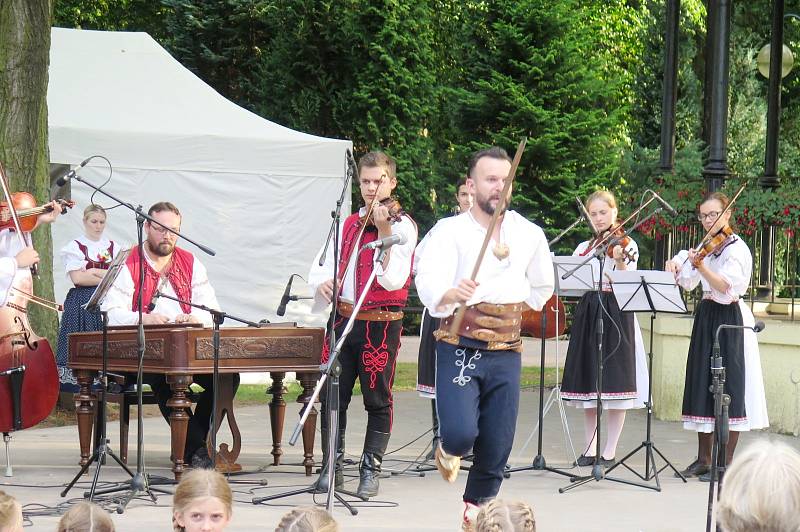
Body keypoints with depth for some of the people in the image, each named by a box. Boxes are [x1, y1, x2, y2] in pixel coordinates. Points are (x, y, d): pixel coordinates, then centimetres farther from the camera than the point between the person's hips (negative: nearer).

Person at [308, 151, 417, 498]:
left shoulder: (402, 226, -4)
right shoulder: (348, 224, 14)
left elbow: (392, 279, -17)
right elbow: (322, 265, 16)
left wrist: (384, 231, -25)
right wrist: (322, 282, -8)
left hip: (381, 323, -5)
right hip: (343, 320, 5)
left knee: (377, 400, 1)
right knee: (332, 395, 5)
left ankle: (370, 469, 9)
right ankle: (332, 466, 14)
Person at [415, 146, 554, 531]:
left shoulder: (530, 235, 4)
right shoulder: (451, 231, -8)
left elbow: (542, 288, 25)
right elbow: (430, 284, -25)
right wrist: (451, 294, -44)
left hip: (506, 354, 3)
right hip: (459, 350, -3)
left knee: (497, 444, 4)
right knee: (461, 433, -20)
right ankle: (449, 451, 18)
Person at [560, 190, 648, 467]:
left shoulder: (627, 246, -1)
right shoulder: (583, 248, 12)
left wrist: (620, 262, -31)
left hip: (616, 314, -4)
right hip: (587, 312, 4)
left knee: (616, 380, -5)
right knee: (588, 381, 5)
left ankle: (610, 450, 1)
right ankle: (591, 447, 13)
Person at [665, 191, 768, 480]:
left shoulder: (737, 249, -11)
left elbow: (726, 288, -25)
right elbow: (687, 282, 14)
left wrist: (700, 266, -35)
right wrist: (676, 264, -4)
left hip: (730, 321, -8)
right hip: (706, 318, 8)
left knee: (728, 390, -7)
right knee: (703, 387, 9)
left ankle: (727, 463, -4)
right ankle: (704, 459, 16)